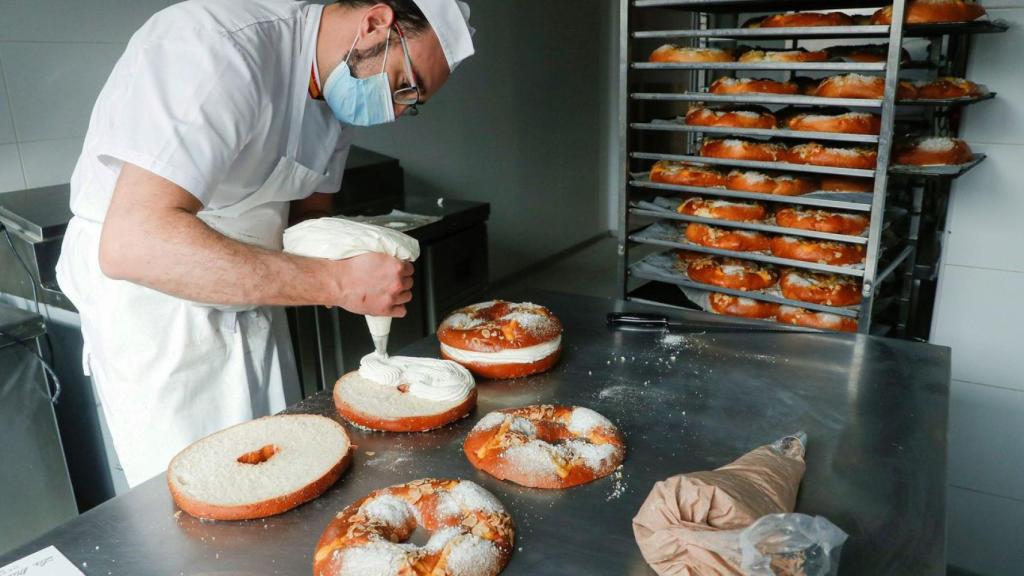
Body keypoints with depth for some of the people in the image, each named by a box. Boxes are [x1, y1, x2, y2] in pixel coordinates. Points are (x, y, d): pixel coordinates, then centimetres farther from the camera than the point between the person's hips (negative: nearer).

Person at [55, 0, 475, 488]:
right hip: (150, 306, -7)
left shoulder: (341, 91, 0)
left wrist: (344, 256, -14)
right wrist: (335, 283, -37)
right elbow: (132, 242, -36)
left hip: (250, 305, 7)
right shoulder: (215, 46, -27)